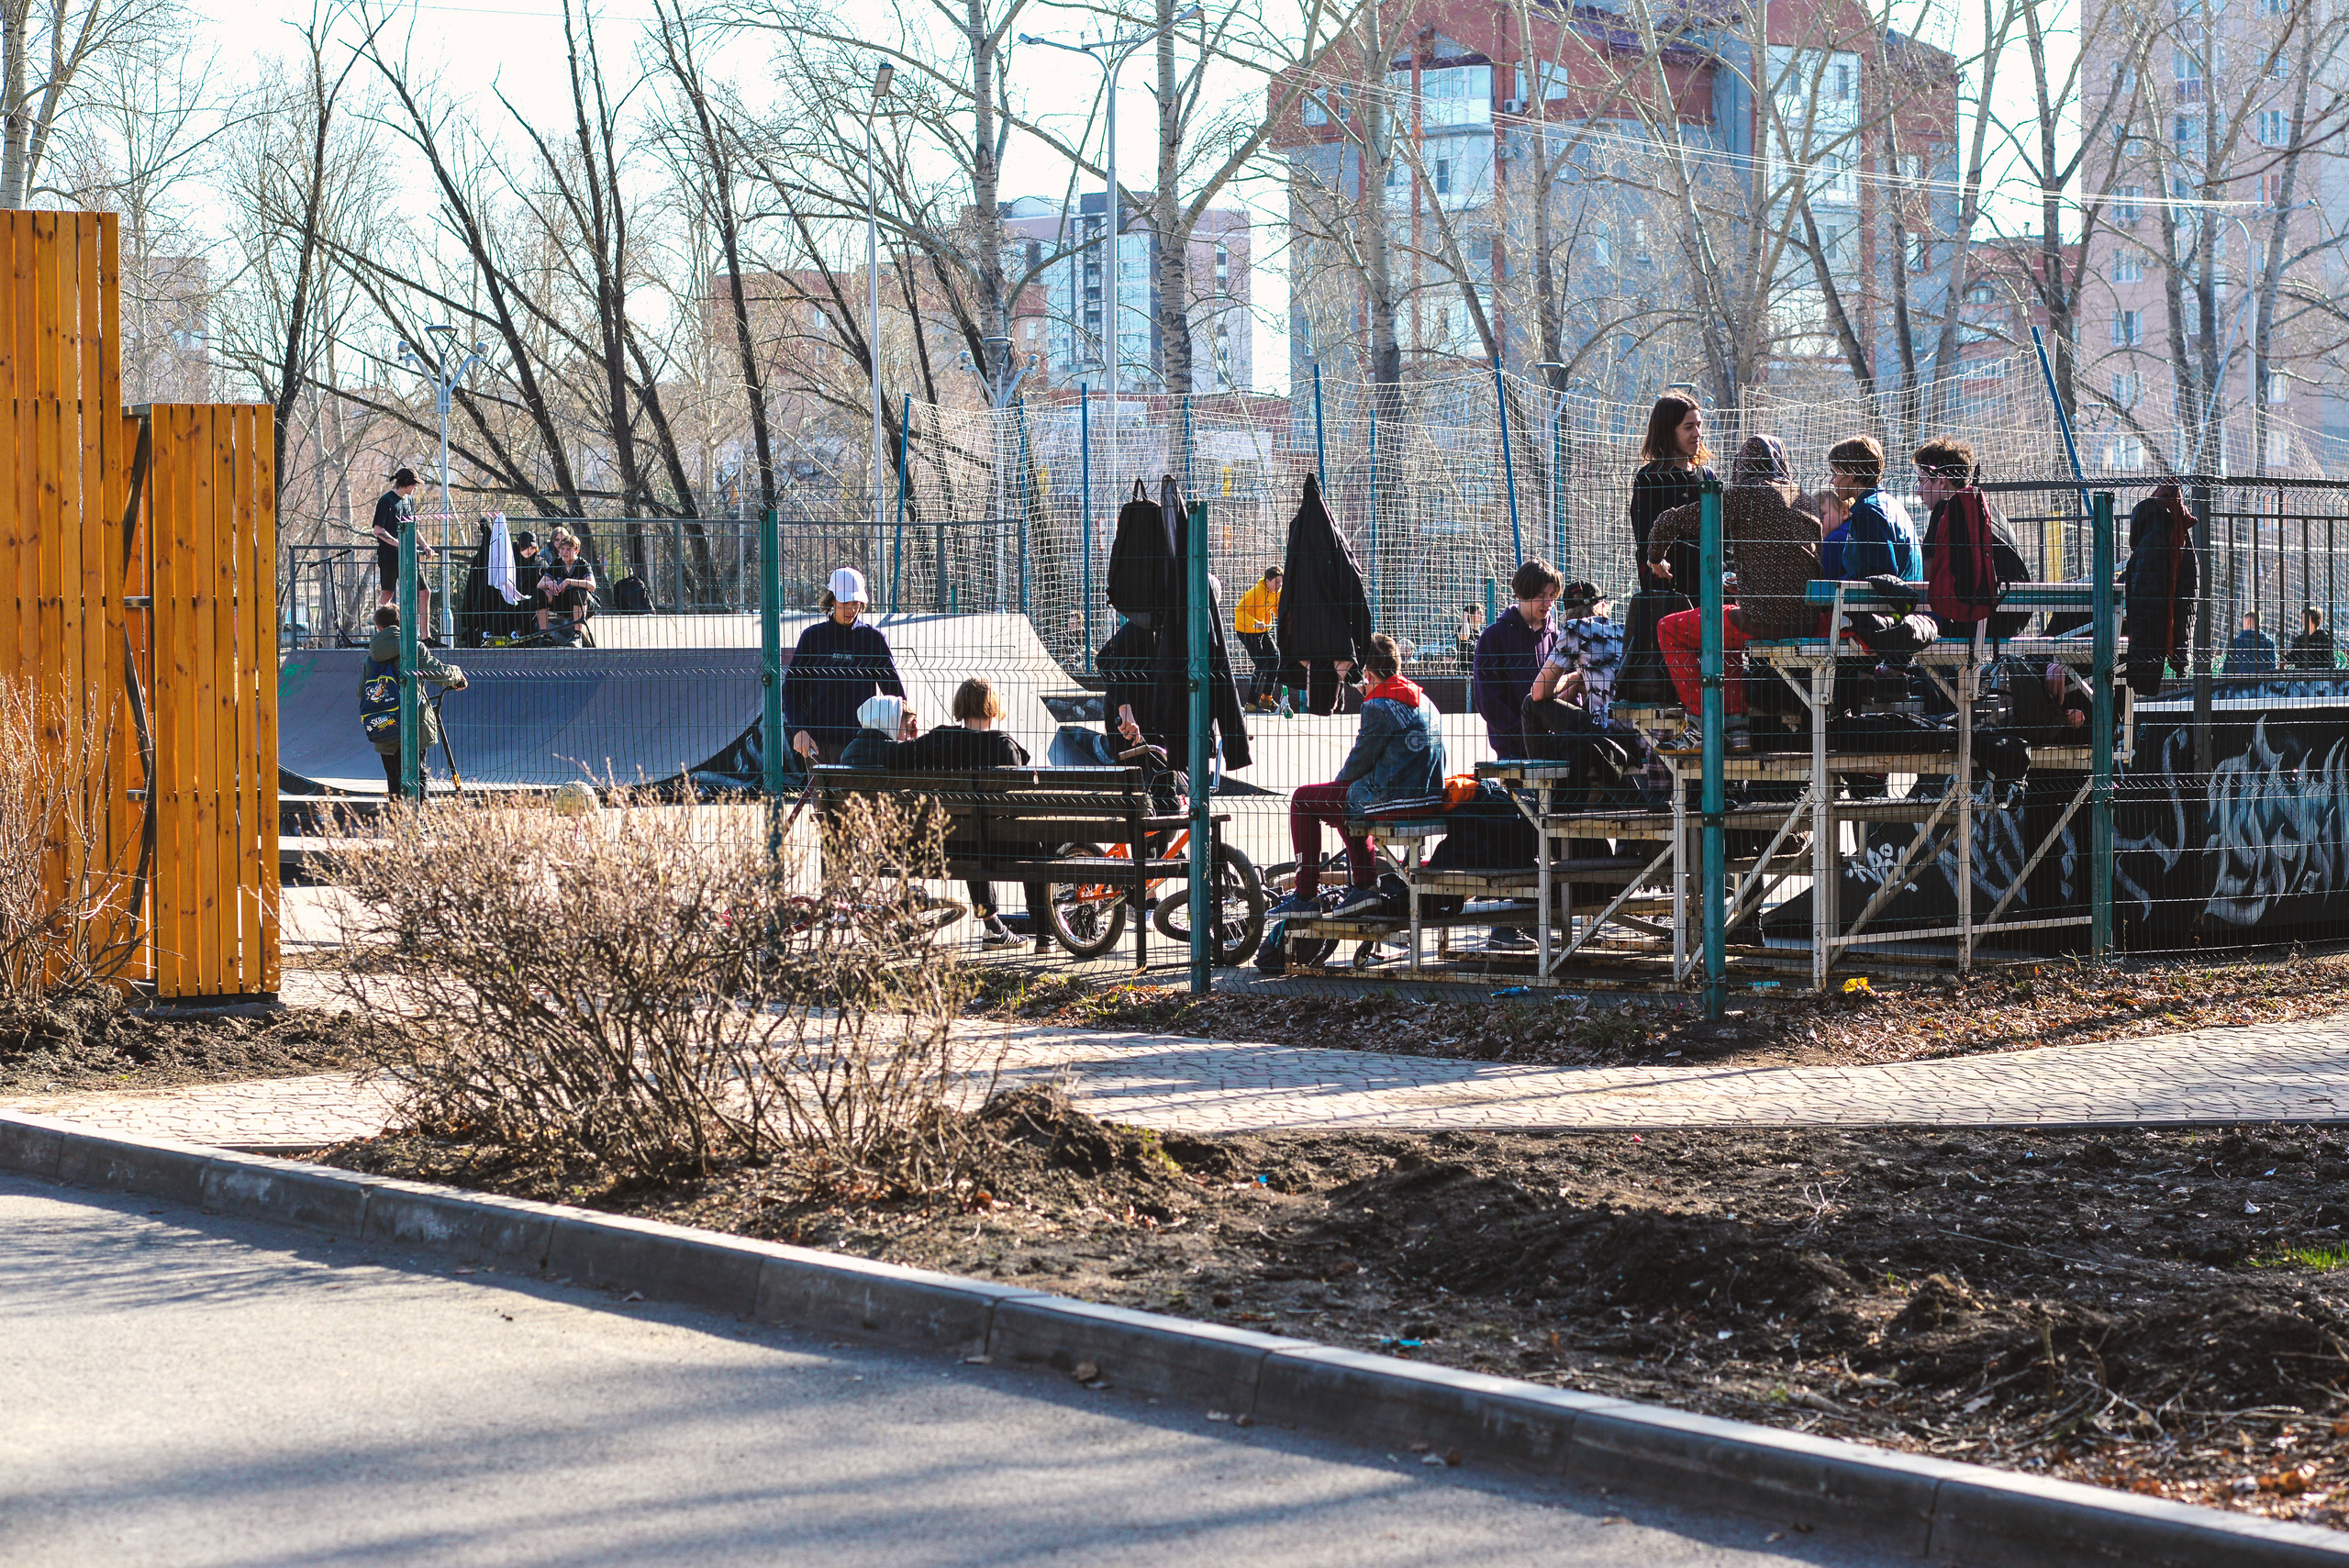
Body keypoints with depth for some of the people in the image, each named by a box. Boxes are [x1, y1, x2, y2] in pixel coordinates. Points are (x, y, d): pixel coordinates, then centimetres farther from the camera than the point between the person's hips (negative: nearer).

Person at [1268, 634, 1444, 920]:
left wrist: (1340, 780, 12)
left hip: (1389, 798, -9)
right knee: (1347, 795, 34)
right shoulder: (1423, 700, 10)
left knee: (1302, 800, 8)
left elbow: (1360, 760, -12)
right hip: (1427, 796, 9)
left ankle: (1306, 897, 9)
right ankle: (1364, 887, 25)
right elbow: (1440, 757, 17)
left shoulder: (1378, 707, -16)